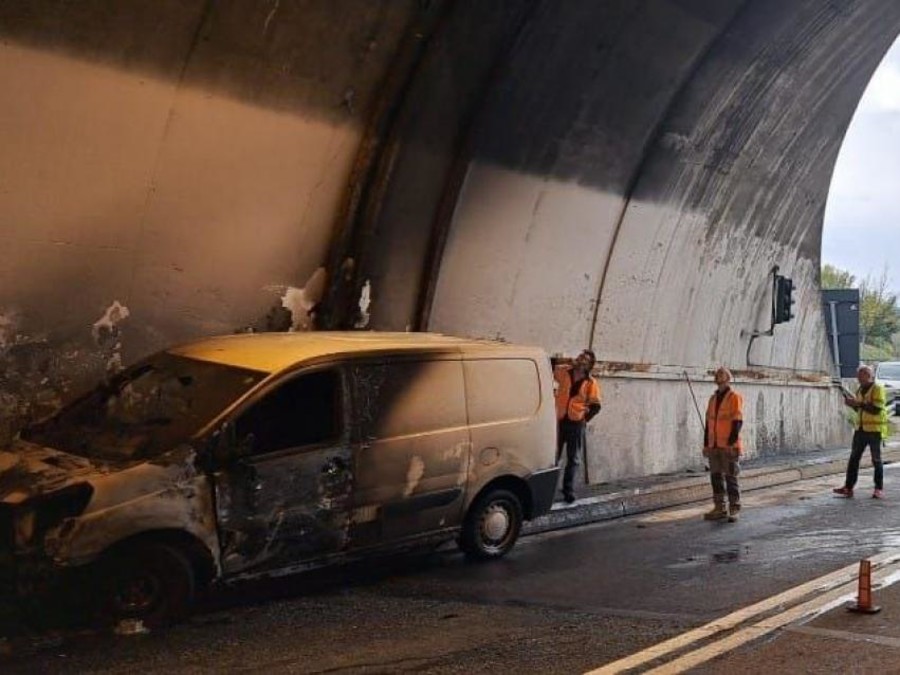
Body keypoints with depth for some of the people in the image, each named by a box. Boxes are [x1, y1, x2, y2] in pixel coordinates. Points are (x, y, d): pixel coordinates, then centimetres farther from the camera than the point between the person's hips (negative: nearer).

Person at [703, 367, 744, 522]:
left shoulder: (734, 397, -5)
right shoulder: (713, 399, 15)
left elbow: (738, 422, -11)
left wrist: (731, 443, -18)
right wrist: (706, 444, 13)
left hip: (729, 447, -7)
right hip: (714, 446, 7)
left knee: (731, 478, -4)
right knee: (716, 477, 8)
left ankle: (734, 510, 1)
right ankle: (719, 508, 14)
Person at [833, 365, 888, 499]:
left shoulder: (878, 389, -9)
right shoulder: (860, 390, 14)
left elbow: (876, 409, -19)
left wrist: (859, 403, -22)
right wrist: (852, 404, 4)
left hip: (875, 429, -7)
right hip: (861, 428, 7)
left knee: (876, 459, 0)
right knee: (854, 458, 3)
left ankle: (879, 489, 8)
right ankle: (848, 487, 4)